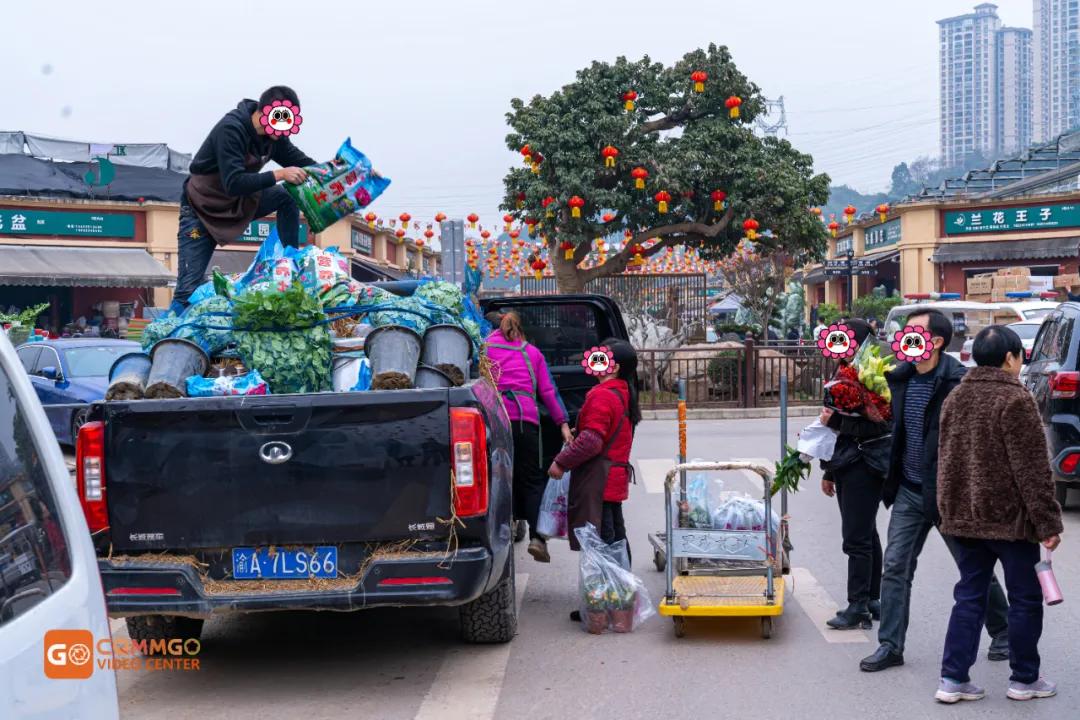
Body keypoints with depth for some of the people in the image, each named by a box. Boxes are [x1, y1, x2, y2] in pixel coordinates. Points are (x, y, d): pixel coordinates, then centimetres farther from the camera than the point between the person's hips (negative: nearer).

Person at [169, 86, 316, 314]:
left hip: (240, 201, 6)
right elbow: (233, 184, -36)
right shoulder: (231, 129, -30)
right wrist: (278, 175, -41)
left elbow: (300, 161, 1)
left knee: (288, 198, -12)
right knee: (188, 290, -13)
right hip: (202, 209, -6)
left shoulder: (275, 136, -9)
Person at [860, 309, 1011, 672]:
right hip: (910, 491, 6)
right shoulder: (900, 377, 4)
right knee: (894, 567, 2)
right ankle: (890, 646, 9)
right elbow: (892, 425, 18)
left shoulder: (958, 382, -17)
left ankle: (1003, 634, 30)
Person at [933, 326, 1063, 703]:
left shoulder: (955, 398, 9)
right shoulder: (1015, 400, -15)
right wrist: (1048, 522, -13)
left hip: (963, 516, 7)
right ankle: (1024, 679, 18)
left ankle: (953, 678, 8)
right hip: (1009, 518, -7)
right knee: (1025, 598, 8)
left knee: (969, 597, 11)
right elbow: (1032, 469, -16)